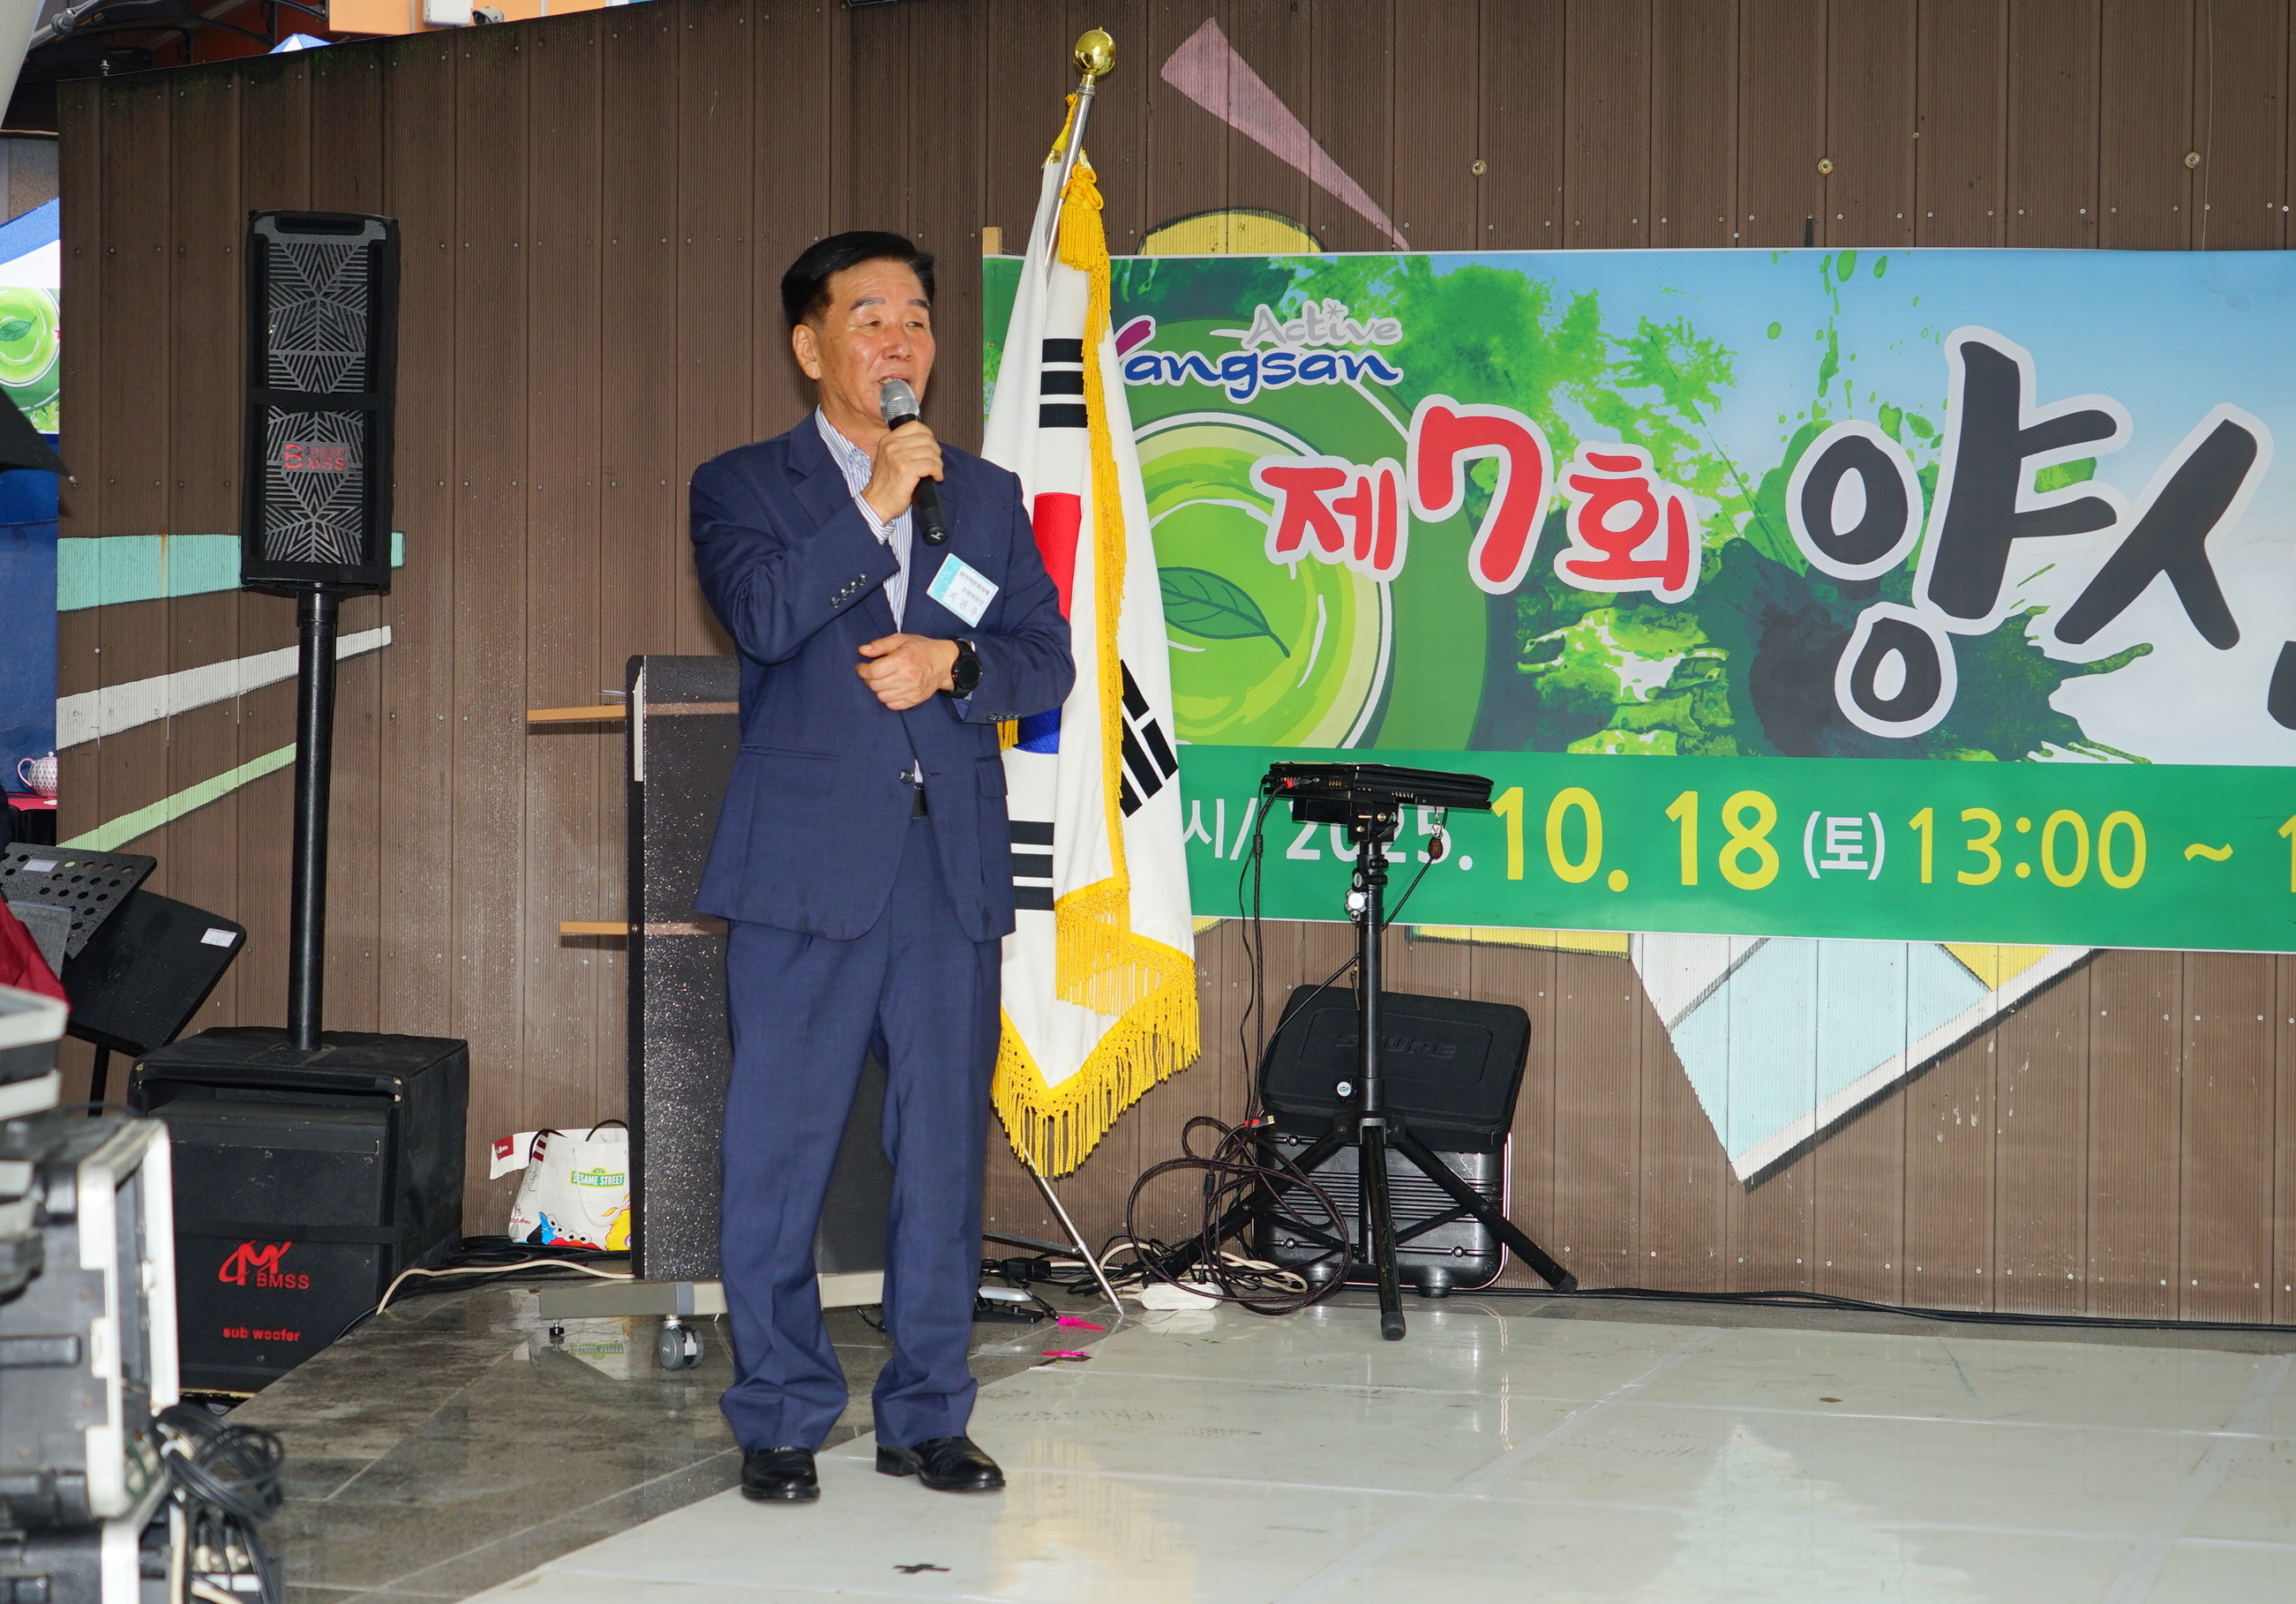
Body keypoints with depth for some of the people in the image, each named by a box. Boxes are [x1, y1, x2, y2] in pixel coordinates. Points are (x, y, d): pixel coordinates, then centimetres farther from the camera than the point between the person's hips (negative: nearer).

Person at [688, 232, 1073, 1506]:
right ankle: (780, 1420, 9)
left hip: (952, 866, 3)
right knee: (781, 1150, -1)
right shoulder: (743, 486, 5)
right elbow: (762, 612, -14)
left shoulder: (986, 496, 16)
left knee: (944, 1149, 5)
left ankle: (927, 1413, 15)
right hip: (807, 862, -3)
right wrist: (873, 504, -16)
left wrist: (951, 664, -8)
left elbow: (1049, 661, 10)